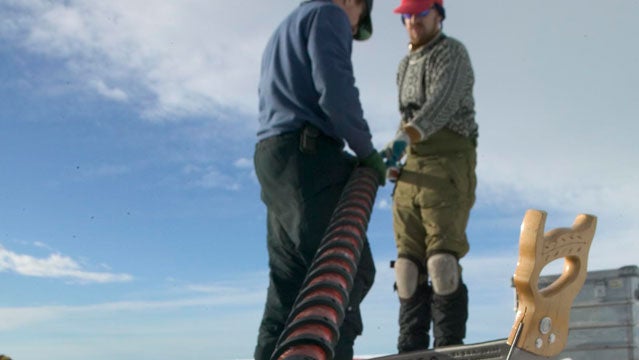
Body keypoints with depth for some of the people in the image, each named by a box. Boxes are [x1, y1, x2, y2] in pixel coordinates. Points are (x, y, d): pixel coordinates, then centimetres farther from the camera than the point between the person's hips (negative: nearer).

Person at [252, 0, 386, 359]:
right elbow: (335, 88, -13)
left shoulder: (284, 33, 32)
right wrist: (366, 148, -3)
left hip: (273, 159, 9)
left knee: (289, 284, 4)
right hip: (308, 156, -9)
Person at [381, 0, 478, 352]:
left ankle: (449, 348, -13)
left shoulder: (452, 52, -1)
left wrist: (404, 138, -33)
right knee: (409, 263, 0)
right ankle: (411, 350, 2)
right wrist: (388, 152, 12)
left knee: (442, 259, -16)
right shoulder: (405, 65, 24)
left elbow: (442, 104, -18)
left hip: (449, 160, -7)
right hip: (413, 167, 7)